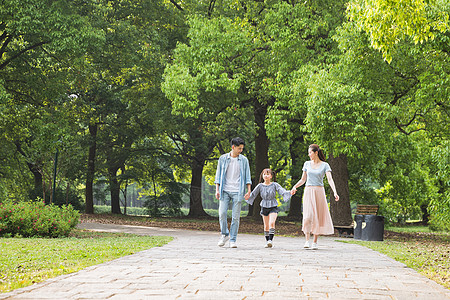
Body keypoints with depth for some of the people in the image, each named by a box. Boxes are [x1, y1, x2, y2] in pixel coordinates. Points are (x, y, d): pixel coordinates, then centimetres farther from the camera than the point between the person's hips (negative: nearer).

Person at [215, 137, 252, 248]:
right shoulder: (223, 158, 6)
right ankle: (225, 234, 13)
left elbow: (247, 176, 8)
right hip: (225, 191, 0)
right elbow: (218, 175, 9)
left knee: (235, 217, -2)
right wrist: (217, 190, 1)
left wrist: (249, 190, -2)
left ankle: (233, 240, 5)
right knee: (222, 214, -9)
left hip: (237, 192, 0)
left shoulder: (244, 160, 7)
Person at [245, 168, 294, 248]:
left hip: (273, 207, -2)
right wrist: (248, 197, -19)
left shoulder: (274, 185, -5)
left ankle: (271, 240, -21)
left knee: (271, 223, -21)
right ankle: (267, 241, 17)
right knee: (266, 226, 6)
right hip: (264, 207, 2)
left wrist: (290, 193, -31)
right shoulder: (260, 186, -2)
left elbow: (283, 192, -13)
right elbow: (253, 194, 1)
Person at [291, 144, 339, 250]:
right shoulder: (307, 164, 9)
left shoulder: (324, 165, 0)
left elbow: (330, 179, -11)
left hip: (319, 192, -1)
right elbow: (303, 179, 15)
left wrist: (335, 192, -25)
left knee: (318, 217, 1)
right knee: (308, 216, -12)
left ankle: (315, 242, 9)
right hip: (308, 192, 1)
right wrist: (295, 186, -2)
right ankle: (307, 241, -10)